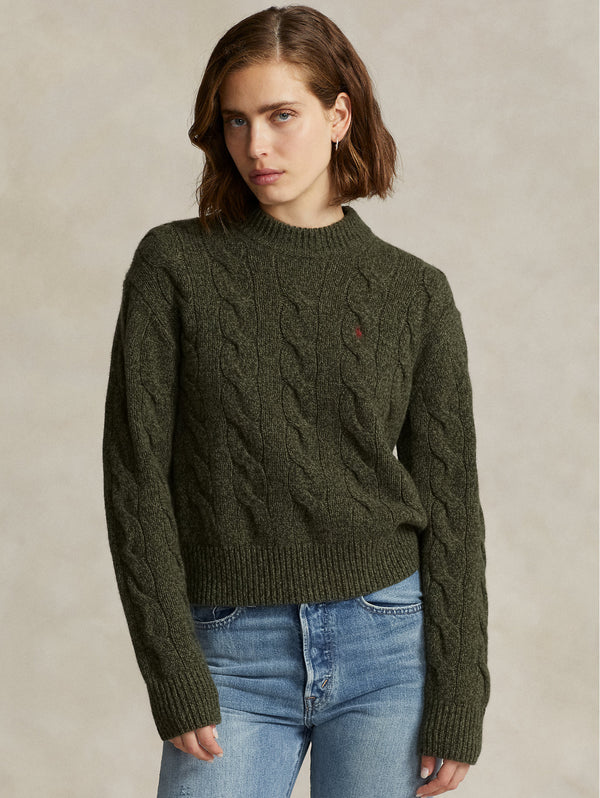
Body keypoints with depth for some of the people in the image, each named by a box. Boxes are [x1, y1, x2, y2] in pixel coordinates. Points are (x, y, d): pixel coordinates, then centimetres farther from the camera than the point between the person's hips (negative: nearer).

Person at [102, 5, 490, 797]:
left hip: (387, 643, 1)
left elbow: (448, 503, 3)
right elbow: (137, 478, -3)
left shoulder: (415, 293, 2)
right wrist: (176, 680, -8)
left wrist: (457, 708, -1)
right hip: (232, 652, 0)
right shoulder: (175, 265, -1)